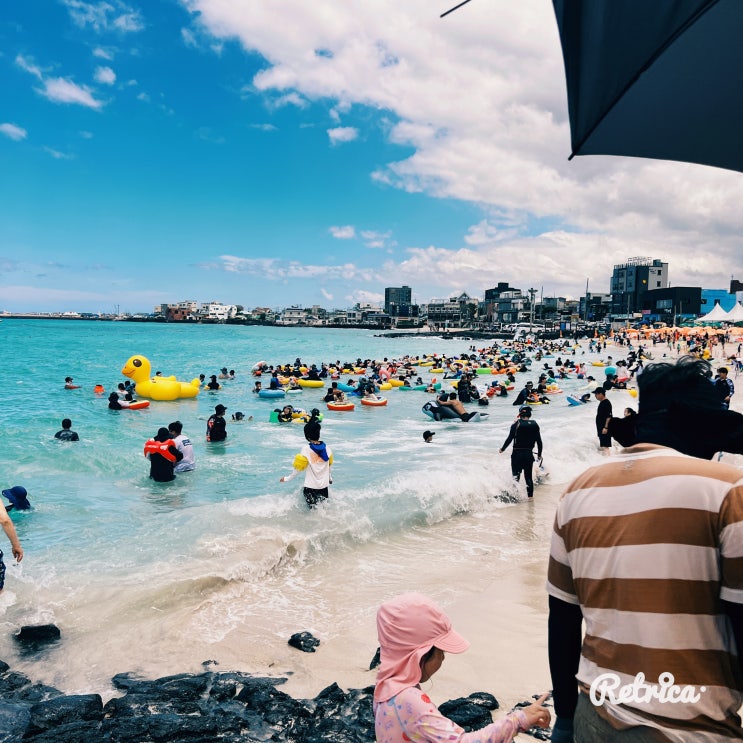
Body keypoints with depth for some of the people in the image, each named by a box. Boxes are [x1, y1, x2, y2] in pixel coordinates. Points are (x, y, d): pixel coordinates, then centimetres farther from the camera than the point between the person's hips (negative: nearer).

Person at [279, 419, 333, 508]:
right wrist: (330, 478, 31)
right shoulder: (327, 448, -2)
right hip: (324, 486, 3)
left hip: (310, 487, -3)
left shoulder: (305, 449, -13)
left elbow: (298, 468, -9)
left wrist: (287, 478, 6)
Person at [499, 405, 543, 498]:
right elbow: (539, 441, 5)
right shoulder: (535, 425, 2)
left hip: (517, 453, -3)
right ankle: (530, 495, 15)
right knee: (529, 476, 13)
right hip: (529, 454, 3)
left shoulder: (516, 423, -8)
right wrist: (539, 454, 17)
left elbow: (510, 438, -9)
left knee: (515, 475, 6)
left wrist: (502, 449, 4)